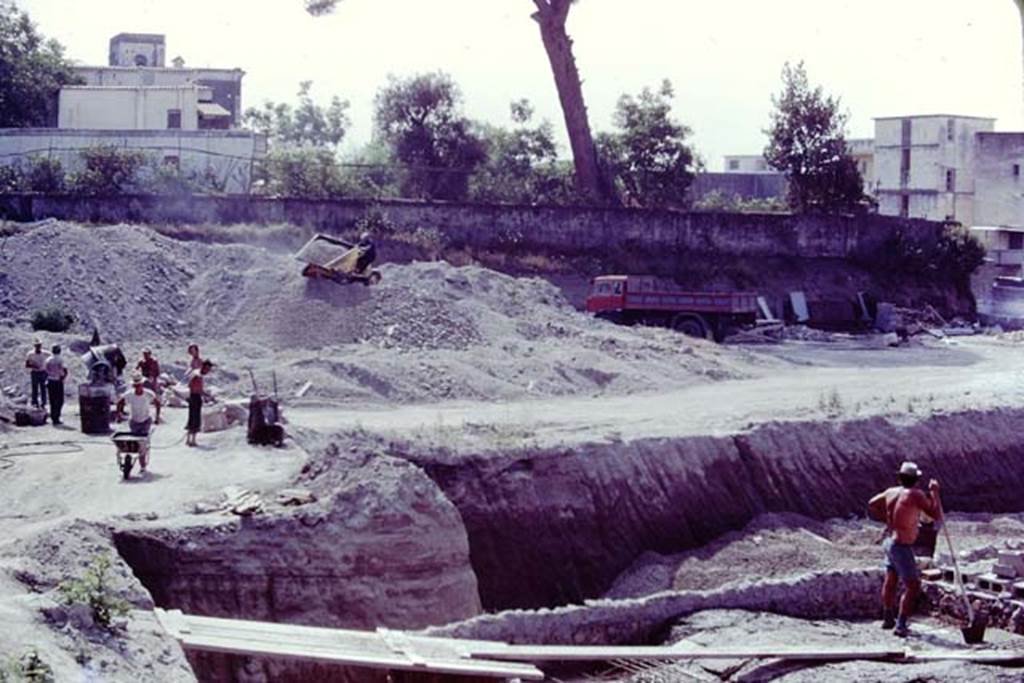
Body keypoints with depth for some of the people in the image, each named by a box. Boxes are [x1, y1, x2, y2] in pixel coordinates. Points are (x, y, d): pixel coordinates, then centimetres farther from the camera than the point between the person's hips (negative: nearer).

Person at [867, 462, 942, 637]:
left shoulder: (891, 492, 2)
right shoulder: (915, 494, -18)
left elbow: (871, 505, 17)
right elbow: (937, 515, -16)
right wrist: (934, 493, -7)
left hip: (889, 541, 8)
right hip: (902, 547, -8)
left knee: (890, 581, 23)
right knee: (913, 587, -2)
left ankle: (888, 618, 37)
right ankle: (901, 625, -6)